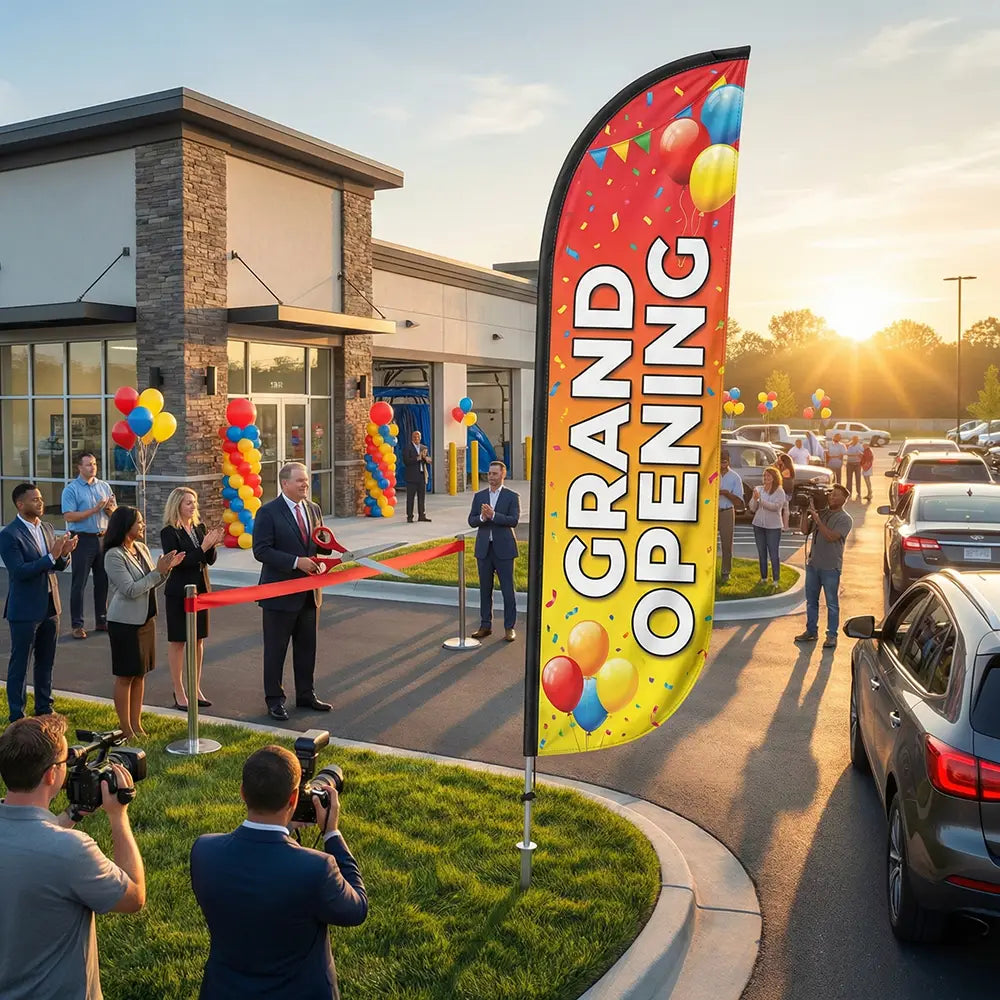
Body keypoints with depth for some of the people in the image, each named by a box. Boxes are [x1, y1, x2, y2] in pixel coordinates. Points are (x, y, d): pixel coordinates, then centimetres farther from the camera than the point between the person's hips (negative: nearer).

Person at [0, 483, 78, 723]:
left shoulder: (47, 528, 7)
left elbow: (58, 566, 11)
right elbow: (19, 571, -23)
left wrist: (64, 554, -11)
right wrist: (51, 556, -28)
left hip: (49, 606, 7)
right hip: (25, 610, -7)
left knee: (46, 661, 16)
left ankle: (44, 708, 29)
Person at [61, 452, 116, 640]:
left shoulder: (104, 487, 10)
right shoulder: (71, 489, -5)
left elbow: (115, 514, 13)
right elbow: (68, 516, -15)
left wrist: (109, 508, -10)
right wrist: (95, 509, -17)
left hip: (103, 538, 5)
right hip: (83, 539, -5)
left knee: (103, 582, 10)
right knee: (79, 584, 0)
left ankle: (102, 620, 20)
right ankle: (77, 624, 6)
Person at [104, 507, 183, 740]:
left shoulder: (142, 548, 6)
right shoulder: (114, 555, -16)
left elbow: (152, 583, 12)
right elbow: (130, 590, -22)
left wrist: (166, 568, -5)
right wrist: (158, 571, -20)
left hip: (145, 619, 8)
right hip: (125, 622, -8)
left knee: (140, 674, 13)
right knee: (125, 676, 2)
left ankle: (136, 724, 22)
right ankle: (126, 729, 11)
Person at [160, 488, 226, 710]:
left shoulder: (200, 528, 7)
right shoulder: (169, 532, -11)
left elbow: (210, 561, 7)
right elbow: (177, 562, -20)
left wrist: (213, 545, -12)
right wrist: (203, 548, -24)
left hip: (200, 589, 6)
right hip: (179, 592, -6)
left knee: (198, 639, 11)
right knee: (178, 641, 4)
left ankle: (196, 688, 22)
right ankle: (179, 693, 11)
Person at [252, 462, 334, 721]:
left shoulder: (313, 509, 9)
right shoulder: (268, 513, -11)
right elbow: (261, 551, -17)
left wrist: (326, 545, -8)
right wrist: (296, 562, -24)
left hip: (309, 592, 6)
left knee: (307, 647, 15)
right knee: (275, 649, 5)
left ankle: (305, 695, 29)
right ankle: (274, 700, 17)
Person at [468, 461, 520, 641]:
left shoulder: (512, 496, -1)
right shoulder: (479, 496, 10)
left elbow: (514, 520, -13)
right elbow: (471, 521, 3)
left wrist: (493, 515, -23)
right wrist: (482, 518, -18)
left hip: (503, 549, -4)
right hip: (484, 549, 4)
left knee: (508, 589, 0)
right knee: (485, 589, 10)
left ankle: (509, 627, 8)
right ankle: (485, 625, 19)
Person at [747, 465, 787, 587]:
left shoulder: (780, 492, -6)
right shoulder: (758, 489, 4)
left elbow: (776, 506, -20)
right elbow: (752, 508, 4)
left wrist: (760, 499, -22)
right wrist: (755, 498, -15)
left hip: (773, 527, -4)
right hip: (759, 525, 4)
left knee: (774, 554, -2)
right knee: (761, 553, 11)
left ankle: (776, 579, 6)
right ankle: (763, 577, 21)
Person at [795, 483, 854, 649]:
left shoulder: (845, 519, -9)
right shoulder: (821, 512, 9)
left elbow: (831, 536, -21)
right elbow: (805, 530, 4)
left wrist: (816, 518, -22)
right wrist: (807, 512, -6)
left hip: (830, 567, -6)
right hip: (813, 564, 6)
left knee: (832, 603, 3)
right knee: (811, 600, 14)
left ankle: (832, 636, 10)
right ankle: (811, 631, 26)